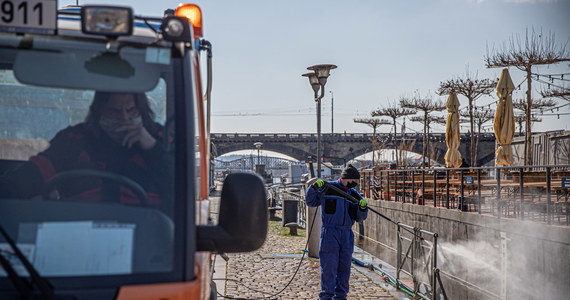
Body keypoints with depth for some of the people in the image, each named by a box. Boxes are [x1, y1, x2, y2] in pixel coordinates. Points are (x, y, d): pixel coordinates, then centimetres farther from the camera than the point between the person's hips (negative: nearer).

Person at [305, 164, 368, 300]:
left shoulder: (354, 194, 11)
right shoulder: (327, 188, -3)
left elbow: (359, 218, 11)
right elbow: (311, 202, 1)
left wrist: (363, 208, -9)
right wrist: (314, 188, -14)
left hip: (347, 234, 5)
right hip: (330, 233, -5)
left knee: (345, 267, 9)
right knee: (329, 267, -4)